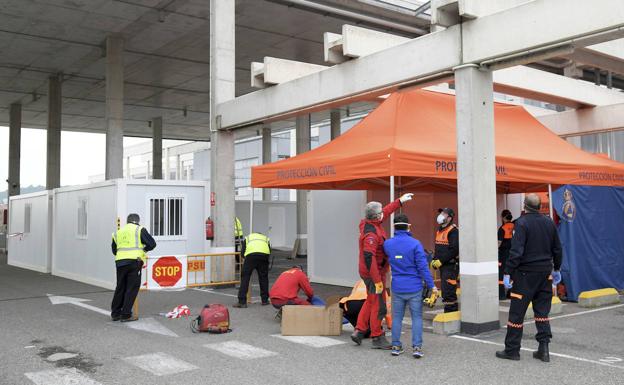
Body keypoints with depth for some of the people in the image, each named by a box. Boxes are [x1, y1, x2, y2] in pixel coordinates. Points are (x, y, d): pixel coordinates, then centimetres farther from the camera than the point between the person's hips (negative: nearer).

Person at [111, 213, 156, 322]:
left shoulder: (118, 232, 19)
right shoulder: (140, 229, 3)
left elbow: (114, 250, 21)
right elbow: (152, 244, -2)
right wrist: (143, 249, 16)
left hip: (120, 262, 5)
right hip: (134, 261, -5)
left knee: (120, 287, 16)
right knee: (132, 288, 1)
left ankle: (115, 313, 24)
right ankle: (126, 315, 2)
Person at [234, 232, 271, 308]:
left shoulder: (247, 238, 36)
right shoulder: (266, 238, 39)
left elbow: (242, 252, 20)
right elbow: (269, 252, 25)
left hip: (251, 255, -2)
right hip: (264, 255, 2)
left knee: (245, 278, 6)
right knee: (263, 278, 19)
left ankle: (242, 302, 4)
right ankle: (265, 300, 27)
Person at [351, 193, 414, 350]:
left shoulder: (367, 223, 2)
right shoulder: (371, 233, -27)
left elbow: (386, 212, 20)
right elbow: (369, 258, -31)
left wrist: (400, 201, 27)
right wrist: (377, 281, -28)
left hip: (367, 272, 10)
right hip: (374, 273, -10)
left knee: (370, 302, 21)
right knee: (378, 306, 1)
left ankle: (359, 331, 26)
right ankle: (377, 338, 12)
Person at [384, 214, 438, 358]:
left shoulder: (387, 244, -1)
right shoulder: (415, 244, -12)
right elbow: (423, 267, -14)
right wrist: (431, 285, -8)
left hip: (397, 288, 3)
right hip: (414, 287, -3)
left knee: (397, 317, 13)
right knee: (417, 317, 5)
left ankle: (396, 346, 17)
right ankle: (417, 347, 0)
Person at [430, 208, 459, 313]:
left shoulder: (453, 231, -12)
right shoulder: (439, 230, 17)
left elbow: (454, 249, -21)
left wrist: (441, 261, -20)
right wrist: (434, 259, 11)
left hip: (451, 265, -10)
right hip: (442, 265, 10)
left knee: (448, 291, -12)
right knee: (445, 291, 14)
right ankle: (453, 312, 23)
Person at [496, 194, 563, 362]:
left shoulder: (522, 222, -13)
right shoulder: (549, 222, 6)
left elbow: (516, 251, -20)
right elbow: (557, 249, 14)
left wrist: (508, 272, -16)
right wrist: (556, 269, 26)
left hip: (526, 273, -6)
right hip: (545, 272, 6)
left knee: (517, 312, 2)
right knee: (542, 310, 13)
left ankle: (512, 350, 8)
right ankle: (544, 349, 11)